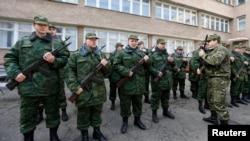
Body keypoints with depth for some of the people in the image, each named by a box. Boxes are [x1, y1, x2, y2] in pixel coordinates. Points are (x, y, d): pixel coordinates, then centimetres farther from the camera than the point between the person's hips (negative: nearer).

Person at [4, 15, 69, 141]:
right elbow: (9, 58, 11)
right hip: (28, 87, 1)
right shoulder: (22, 42, 9)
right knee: (27, 117, 14)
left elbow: (65, 59, 4)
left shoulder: (55, 44, 5)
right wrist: (15, 73, -5)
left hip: (50, 87, 0)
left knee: (53, 115, 14)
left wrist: (54, 61, -16)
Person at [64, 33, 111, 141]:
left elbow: (108, 71, 13)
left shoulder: (101, 55, 11)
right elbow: (69, 71, -6)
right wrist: (74, 87, -15)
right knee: (83, 115, 12)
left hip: (98, 91, 4)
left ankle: (97, 132, 39)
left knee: (97, 113, 19)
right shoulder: (76, 55, -1)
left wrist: (106, 65, -10)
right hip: (83, 91, -3)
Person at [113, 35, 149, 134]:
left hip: (139, 83, 4)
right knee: (125, 103, 8)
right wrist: (127, 72, -19)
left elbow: (148, 66, 15)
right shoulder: (121, 53, -2)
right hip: (127, 83, -4)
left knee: (138, 103, 17)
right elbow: (116, 65, -9)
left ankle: (137, 120, 36)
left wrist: (147, 60, -7)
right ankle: (125, 122, 27)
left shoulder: (141, 53, 12)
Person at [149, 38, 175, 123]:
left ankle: (166, 111, 36)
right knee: (156, 97, 4)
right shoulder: (153, 55, -6)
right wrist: (157, 72, -25)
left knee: (166, 97, 19)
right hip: (158, 81, -6)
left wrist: (172, 61, 0)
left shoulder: (167, 55, 16)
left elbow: (172, 66, 21)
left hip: (167, 80, 7)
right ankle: (154, 113, 19)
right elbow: (149, 67, -14)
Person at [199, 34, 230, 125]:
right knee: (211, 99, 19)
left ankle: (224, 122, 4)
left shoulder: (221, 49, -13)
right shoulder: (212, 51, 18)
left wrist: (203, 55, -20)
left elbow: (215, 61, -32)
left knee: (219, 103, -8)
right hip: (212, 78, 11)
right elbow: (209, 63, 24)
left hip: (219, 79, -10)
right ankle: (214, 117, 33)